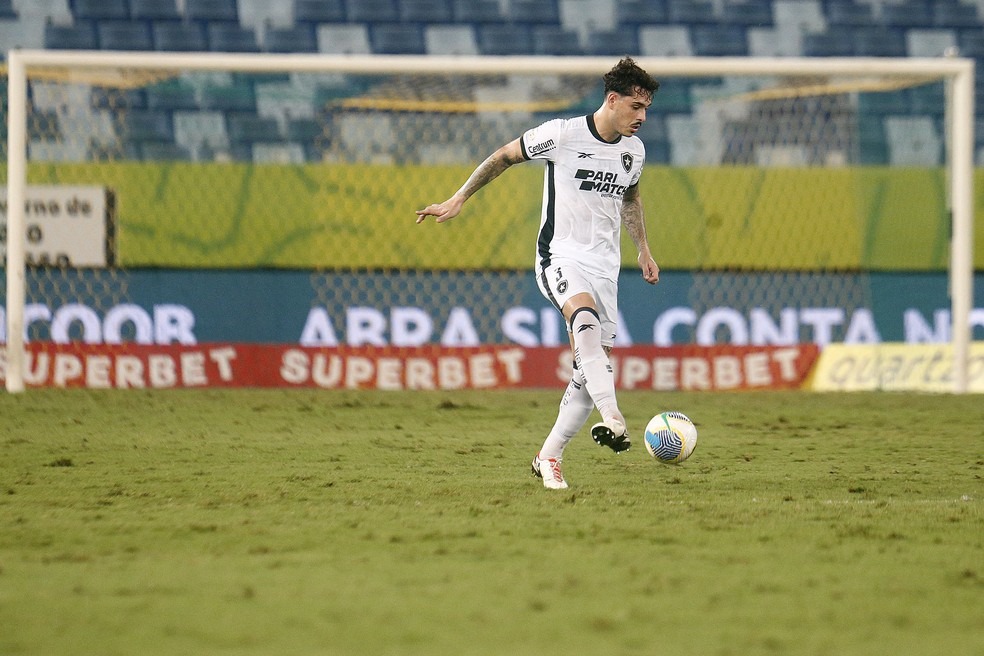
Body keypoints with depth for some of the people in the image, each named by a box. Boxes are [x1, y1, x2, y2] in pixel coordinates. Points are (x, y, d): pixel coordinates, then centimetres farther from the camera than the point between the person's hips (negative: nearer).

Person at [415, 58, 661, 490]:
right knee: (586, 318, -36)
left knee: (590, 365, -1)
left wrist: (643, 251, 24)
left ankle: (549, 457, 12)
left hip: (604, 266, 6)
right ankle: (610, 418, -48)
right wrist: (458, 200, 3)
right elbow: (504, 157, 2)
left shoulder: (634, 150, 7)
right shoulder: (562, 134, -10)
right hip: (560, 256, -6)